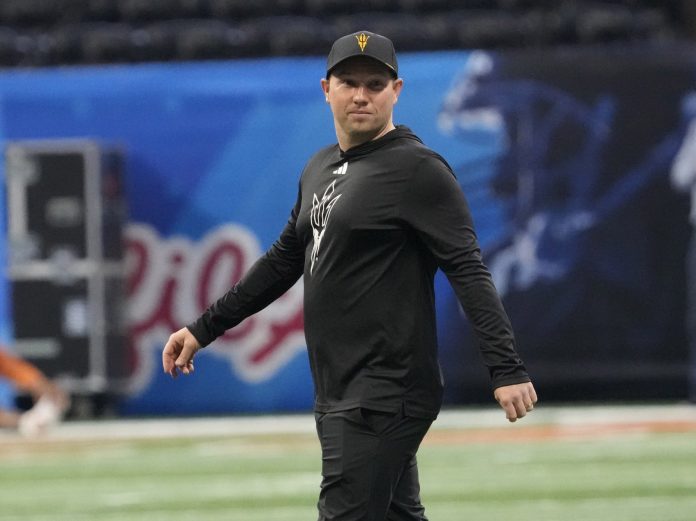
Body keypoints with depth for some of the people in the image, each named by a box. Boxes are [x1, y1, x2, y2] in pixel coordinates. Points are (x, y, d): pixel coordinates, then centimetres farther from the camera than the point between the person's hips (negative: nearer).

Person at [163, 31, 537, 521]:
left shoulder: (417, 169, -10)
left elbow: (469, 271, -17)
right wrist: (204, 329, 25)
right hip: (337, 396, 9)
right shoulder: (320, 169, 16)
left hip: (385, 399, -9)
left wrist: (507, 368, -27)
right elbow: (283, 261, 26)